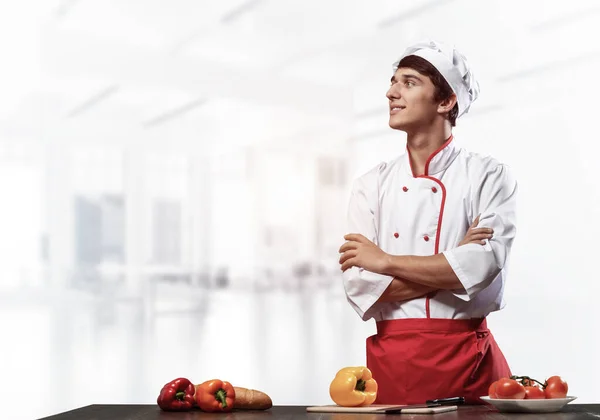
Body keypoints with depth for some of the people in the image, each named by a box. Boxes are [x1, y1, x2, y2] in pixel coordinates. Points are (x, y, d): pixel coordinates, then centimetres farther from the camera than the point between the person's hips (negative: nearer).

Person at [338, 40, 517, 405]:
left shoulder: (490, 176, -2)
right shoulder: (372, 185, 6)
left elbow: (484, 265, -17)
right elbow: (359, 285, -5)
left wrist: (385, 262, -11)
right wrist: (451, 267, -12)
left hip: (468, 357, -2)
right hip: (390, 359, 2)